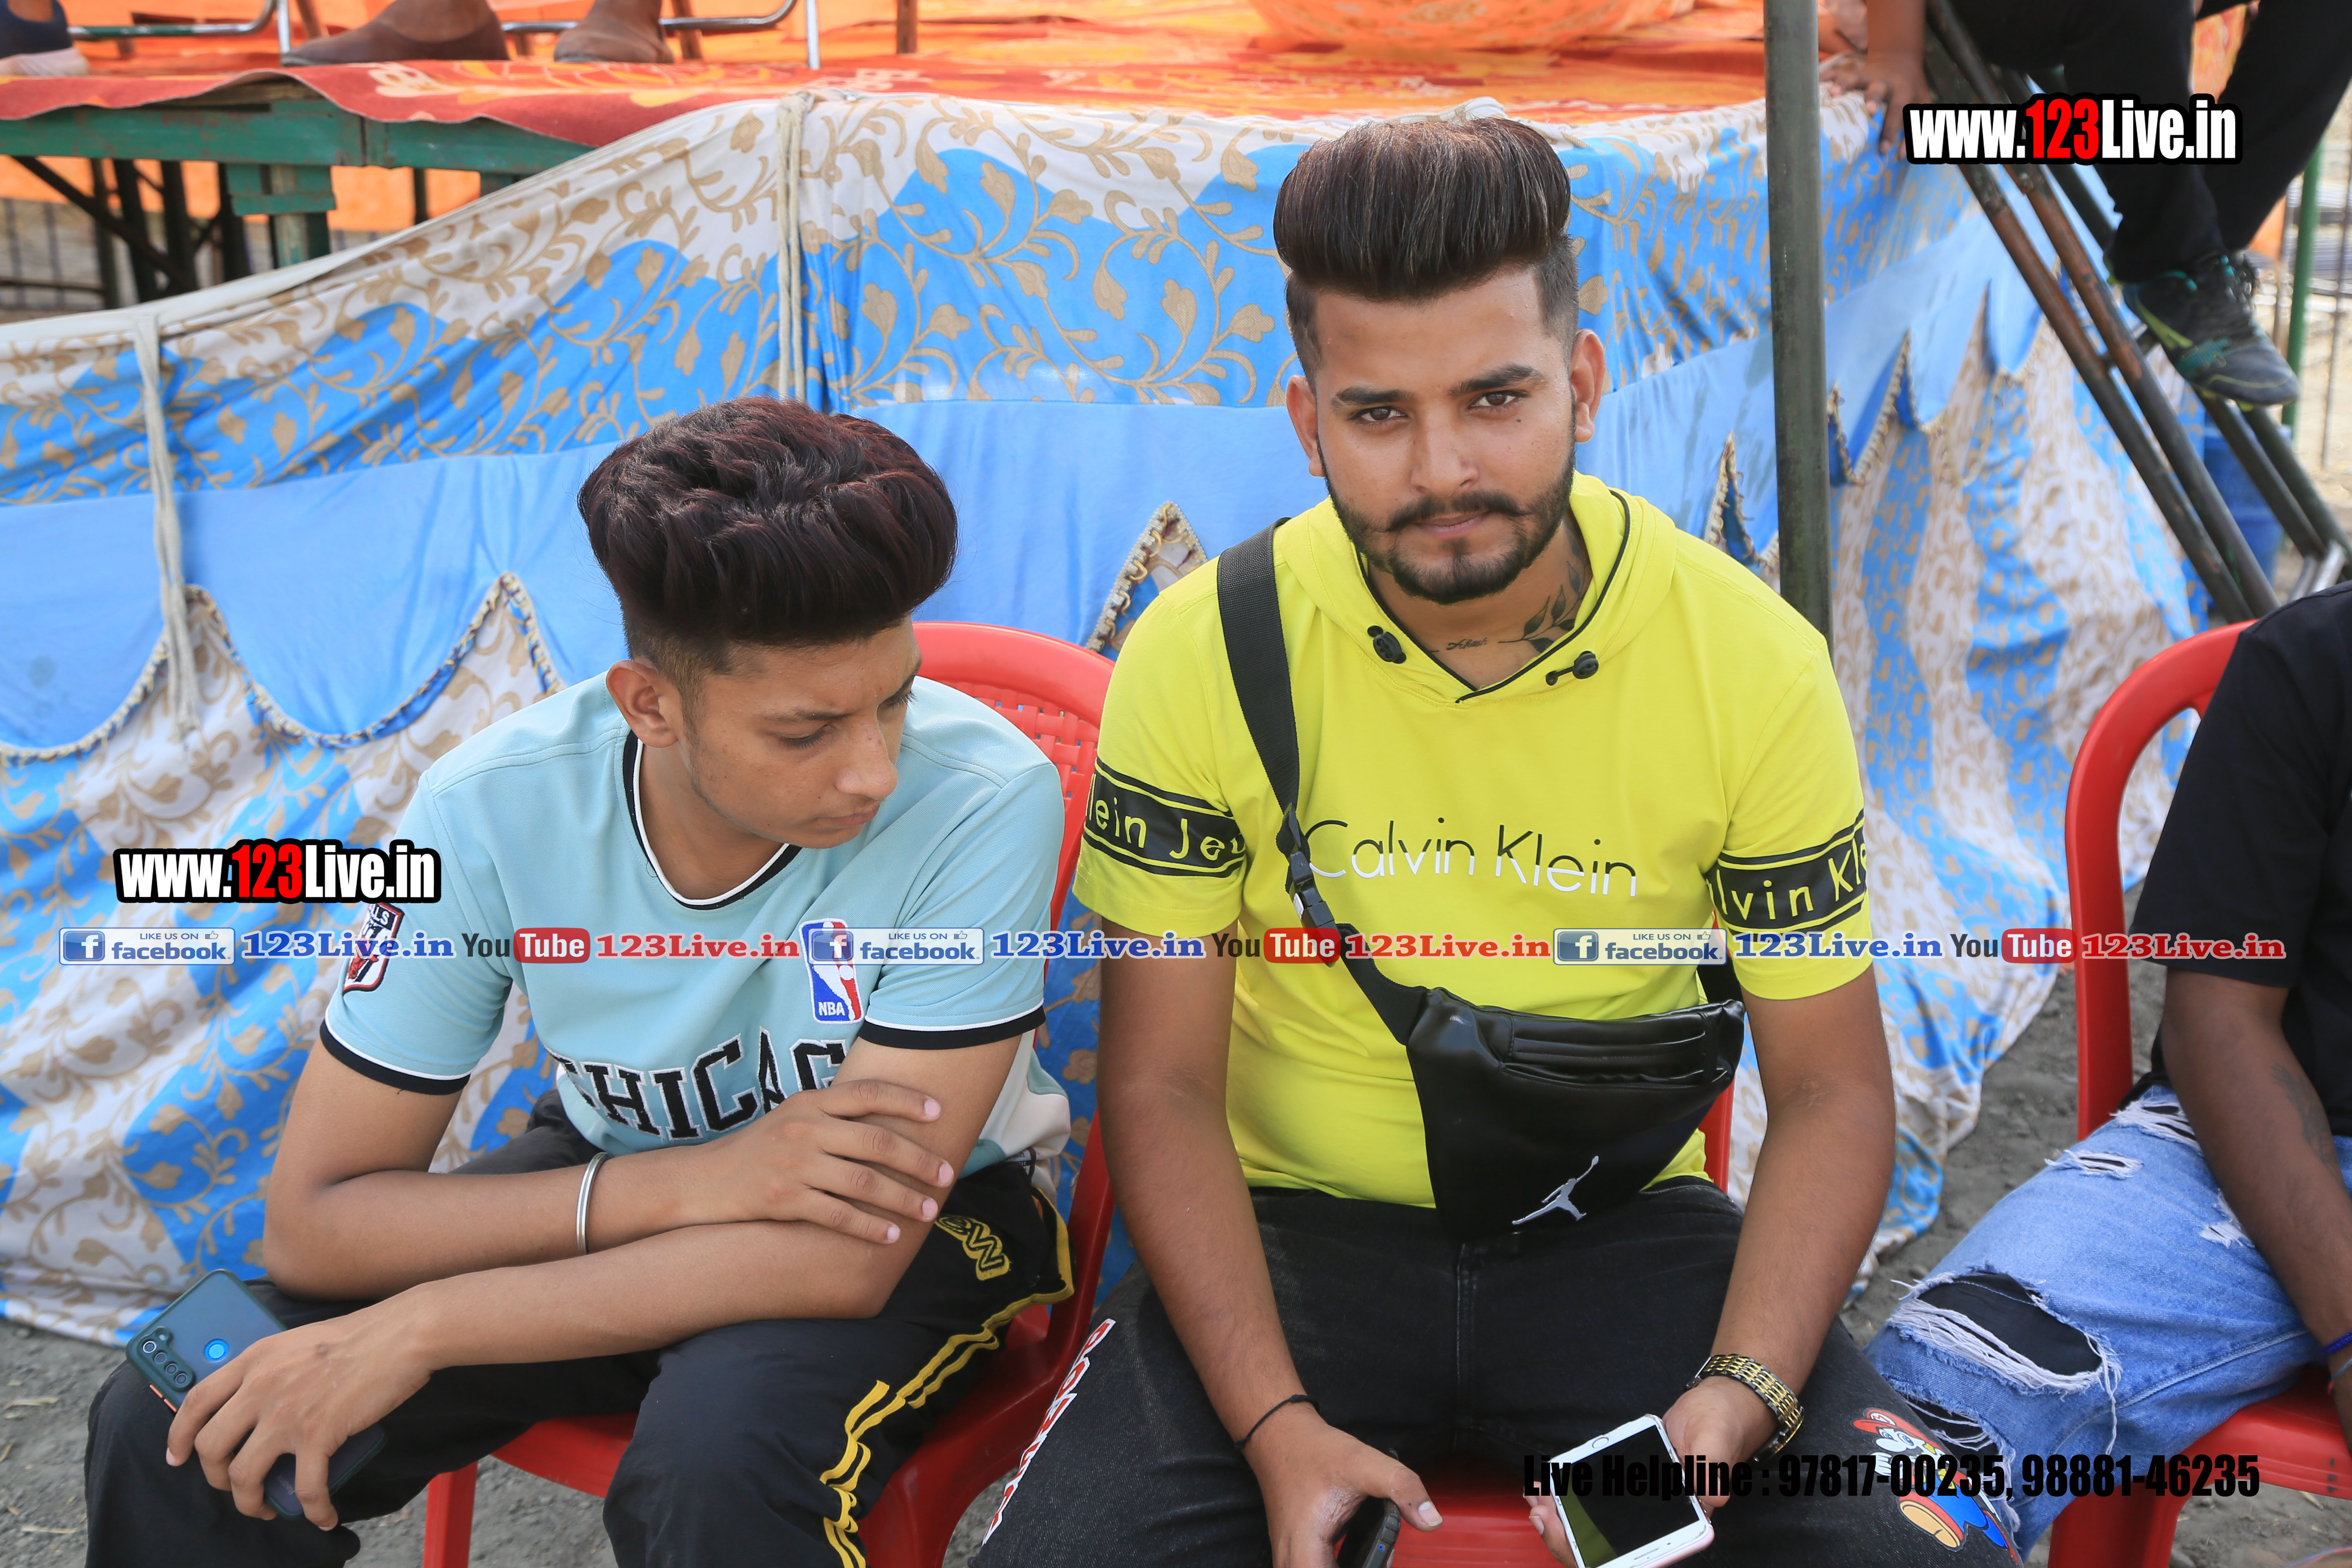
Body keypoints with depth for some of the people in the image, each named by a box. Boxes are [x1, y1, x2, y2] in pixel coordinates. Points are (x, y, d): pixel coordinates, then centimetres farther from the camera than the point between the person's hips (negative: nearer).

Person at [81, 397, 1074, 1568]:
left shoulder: (980, 800, -30)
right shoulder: (494, 813, -20)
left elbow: (846, 1261, -30)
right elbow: (311, 1222, -16)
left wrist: (424, 1326, -28)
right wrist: (691, 1183, -30)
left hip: (916, 1221, -2)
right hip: (615, 1182, 3)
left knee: (718, 1460, -35)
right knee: (179, 1426, -15)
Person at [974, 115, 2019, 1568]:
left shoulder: (1756, 661, -9)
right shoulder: (1203, 655, -10)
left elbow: (1832, 1088, -3)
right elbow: (1164, 1082, -6)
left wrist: (1740, 1398, -19)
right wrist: (1278, 1427, -18)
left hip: (1627, 1230, 1)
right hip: (1298, 1229, 0)